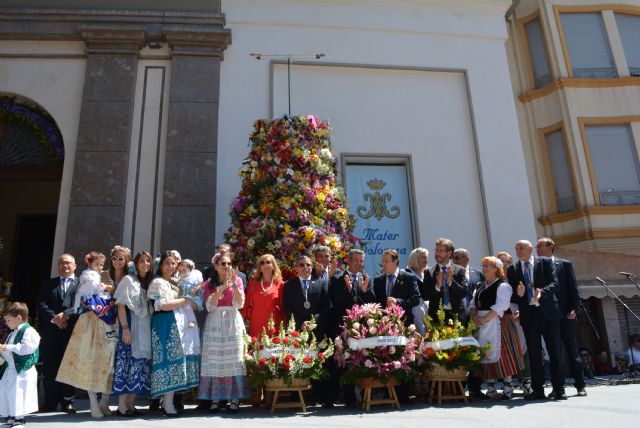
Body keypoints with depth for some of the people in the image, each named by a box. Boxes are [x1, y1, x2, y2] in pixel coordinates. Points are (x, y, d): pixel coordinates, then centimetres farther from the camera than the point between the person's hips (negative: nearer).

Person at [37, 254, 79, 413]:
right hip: (51, 331, 2)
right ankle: (50, 402, 13)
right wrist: (54, 318, -10)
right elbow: (42, 305, 5)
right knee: (50, 367, 4)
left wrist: (66, 315, -16)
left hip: (72, 331, -2)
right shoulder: (48, 284, 17)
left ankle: (67, 401, 10)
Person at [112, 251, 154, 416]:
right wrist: (125, 327, -18)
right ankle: (122, 407, -5)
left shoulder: (150, 282, 16)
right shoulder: (128, 280, -1)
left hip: (145, 326, 6)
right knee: (127, 361, -9)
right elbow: (120, 305, -8)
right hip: (131, 324, -6)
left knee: (140, 362, 4)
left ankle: (131, 405, 10)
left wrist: (148, 328, 5)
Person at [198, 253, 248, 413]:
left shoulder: (237, 280, 6)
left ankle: (234, 398, 2)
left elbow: (239, 304, -4)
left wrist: (234, 283, -14)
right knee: (215, 360, -1)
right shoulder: (209, 283, 8)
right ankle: (215, 398, 5)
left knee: (233, 359, -3)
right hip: (215, 324, 1)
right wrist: (222, 287, -14)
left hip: (233, 323, -1)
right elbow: (210, 306, -5)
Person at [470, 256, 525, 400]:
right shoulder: (480, 286, 16)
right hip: (483, 326, 7)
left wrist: (483, 319, -21)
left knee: (502, 353, -4)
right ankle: (490, 388, 15)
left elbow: (500, 307, -18)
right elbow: (473, 304, 13)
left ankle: (507, 387, 8)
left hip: (497, 323, -6)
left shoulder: (503, 286, -6)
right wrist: (474, 316, -7)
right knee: (486, 355, 7)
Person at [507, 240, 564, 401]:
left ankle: (559, 390, 11)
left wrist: (542, 292, -25)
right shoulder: (512, 269, 8)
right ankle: (538, 390, 15)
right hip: (528, 315, 2)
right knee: (534, 354, 7)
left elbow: (554, 283, -7)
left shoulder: (545, 262, 3)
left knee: (555, 351, 3)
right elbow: (511, 295, 5)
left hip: (548, 311, -2)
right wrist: (518, 294, -18)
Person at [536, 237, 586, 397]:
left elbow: (574, 288, 1)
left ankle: (580, 385, 13)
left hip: (565, 314, -1)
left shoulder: (565, 264, 4)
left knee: (572, 350, 4)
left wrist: (574, 309, -9)